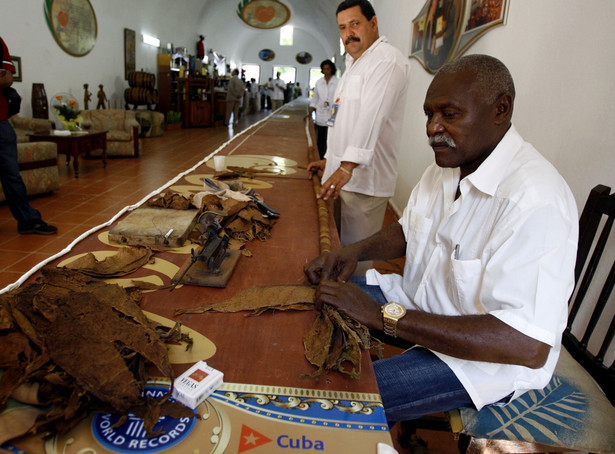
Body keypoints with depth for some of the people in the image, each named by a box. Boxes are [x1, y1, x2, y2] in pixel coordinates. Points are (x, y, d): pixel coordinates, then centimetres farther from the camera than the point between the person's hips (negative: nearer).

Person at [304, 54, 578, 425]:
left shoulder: (536, 200, -30)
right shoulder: (449, 163, 1)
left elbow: (528, 346, -35)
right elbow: (408, 231, 14)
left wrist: (383, 315, -35)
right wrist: (356, 251, -8)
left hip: (489, 356, -8)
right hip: (423, 304, 9)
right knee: (314, 300, 4)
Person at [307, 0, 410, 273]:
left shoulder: (386, 60, -11)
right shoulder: (355, 65, 23)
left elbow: (371, 117, -25)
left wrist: (347, 166, -34)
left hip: (364, 179, -10)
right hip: (342, 174, 10)